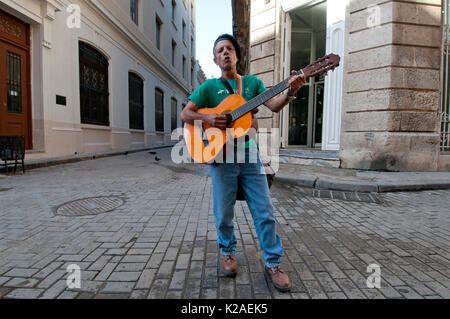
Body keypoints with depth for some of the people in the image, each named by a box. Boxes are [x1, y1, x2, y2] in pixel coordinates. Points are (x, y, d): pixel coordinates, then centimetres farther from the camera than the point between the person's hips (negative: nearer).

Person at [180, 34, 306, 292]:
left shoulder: (253, 82, 13)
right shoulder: (209, 86, 9)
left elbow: (274, 106, 0)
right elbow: (185, 114, 3)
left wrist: (290, 92, -20)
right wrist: (208, 118, -16)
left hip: (250, 154, 1)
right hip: (222, 156, -1)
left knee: (265, 211, 2)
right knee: (224, 212, 7)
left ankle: (273, 262, 18)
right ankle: (229, 253, 32)